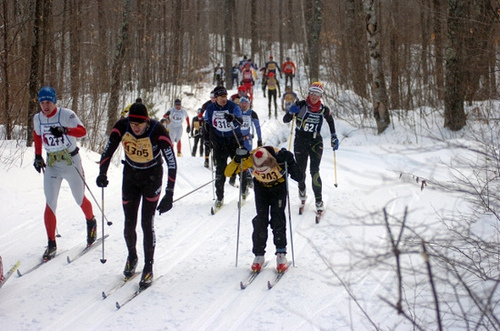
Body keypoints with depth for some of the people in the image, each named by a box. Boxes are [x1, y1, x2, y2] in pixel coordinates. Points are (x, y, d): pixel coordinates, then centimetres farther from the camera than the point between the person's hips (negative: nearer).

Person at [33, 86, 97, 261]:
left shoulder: (66, 114, -15)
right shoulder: (37, 119, 2)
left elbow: (82, 131, -26)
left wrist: (65, 130, -43)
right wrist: (38, 156, 11)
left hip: (71, 162, -3)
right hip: (52, 164, 3)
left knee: (80, 199, 10)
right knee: (50, 204, -6)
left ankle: (91, 223, 42)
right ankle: (51, 244, -1)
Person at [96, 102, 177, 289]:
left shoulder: (158, 132, -30)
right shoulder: (121, 127, -22)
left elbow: (172, 163, -26)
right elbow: (108, 151, -10)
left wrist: (169, 194, -30)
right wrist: (102, 173, -27)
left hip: (152, 177, -3)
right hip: (130, 176, 3)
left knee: (147, 223, -10)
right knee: (129, 223, 4)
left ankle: (148, 267, 3)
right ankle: (132, 257, 31)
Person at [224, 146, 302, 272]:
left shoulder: (279, 158, -36)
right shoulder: (250, 159, -32)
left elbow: (299, 178, -34)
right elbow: (228, 172, -25)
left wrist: (290, 162, -49)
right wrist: (237, 160, -43)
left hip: (279, 187, -1)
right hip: (261, 187, 1)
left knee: (277, 219, -12)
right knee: (261, 220, -9)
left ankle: (281, 254, -2)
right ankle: (259, 255, 1)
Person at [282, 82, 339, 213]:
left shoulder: (324, 110, -3)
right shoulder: (301, 105, -8)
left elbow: (331, 122, 18)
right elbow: (285, 120, -6)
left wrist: (334, 139, 12)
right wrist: (291, 112, -27)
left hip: (316, 142, 0)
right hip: (300, 141, 0)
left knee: (314, 171, -13)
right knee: (301, 170, 10)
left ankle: (319, 201, -8)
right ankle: (302, 190, 42)